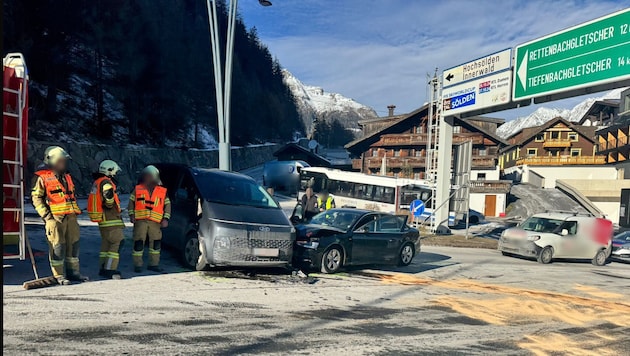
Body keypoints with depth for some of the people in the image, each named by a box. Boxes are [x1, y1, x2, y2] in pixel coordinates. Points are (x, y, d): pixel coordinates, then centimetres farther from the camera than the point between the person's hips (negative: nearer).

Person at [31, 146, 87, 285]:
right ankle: (58, 275, 6)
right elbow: (36, 198, -6)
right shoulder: (42, 177, -2)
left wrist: (76, 211, 19)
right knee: (57, 246, -2)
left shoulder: (66, 177, 20)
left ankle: (73, 271, 19)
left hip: (71, 217, 7)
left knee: (73, 244, 9)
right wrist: (47, 216, -12)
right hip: (55, 218, -7)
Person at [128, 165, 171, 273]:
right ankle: (138, 265, 9)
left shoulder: (162, 191, 9)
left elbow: (167, 205, 11)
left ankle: (154, 264, 16)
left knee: (156, 243, 3)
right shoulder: (137, 189, 10)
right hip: (140, 221, -1)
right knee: (139, 243, -2)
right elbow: (131, 202, 14)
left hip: (155, 222, 1)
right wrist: (131, 214, 1)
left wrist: (166, 219, 2)